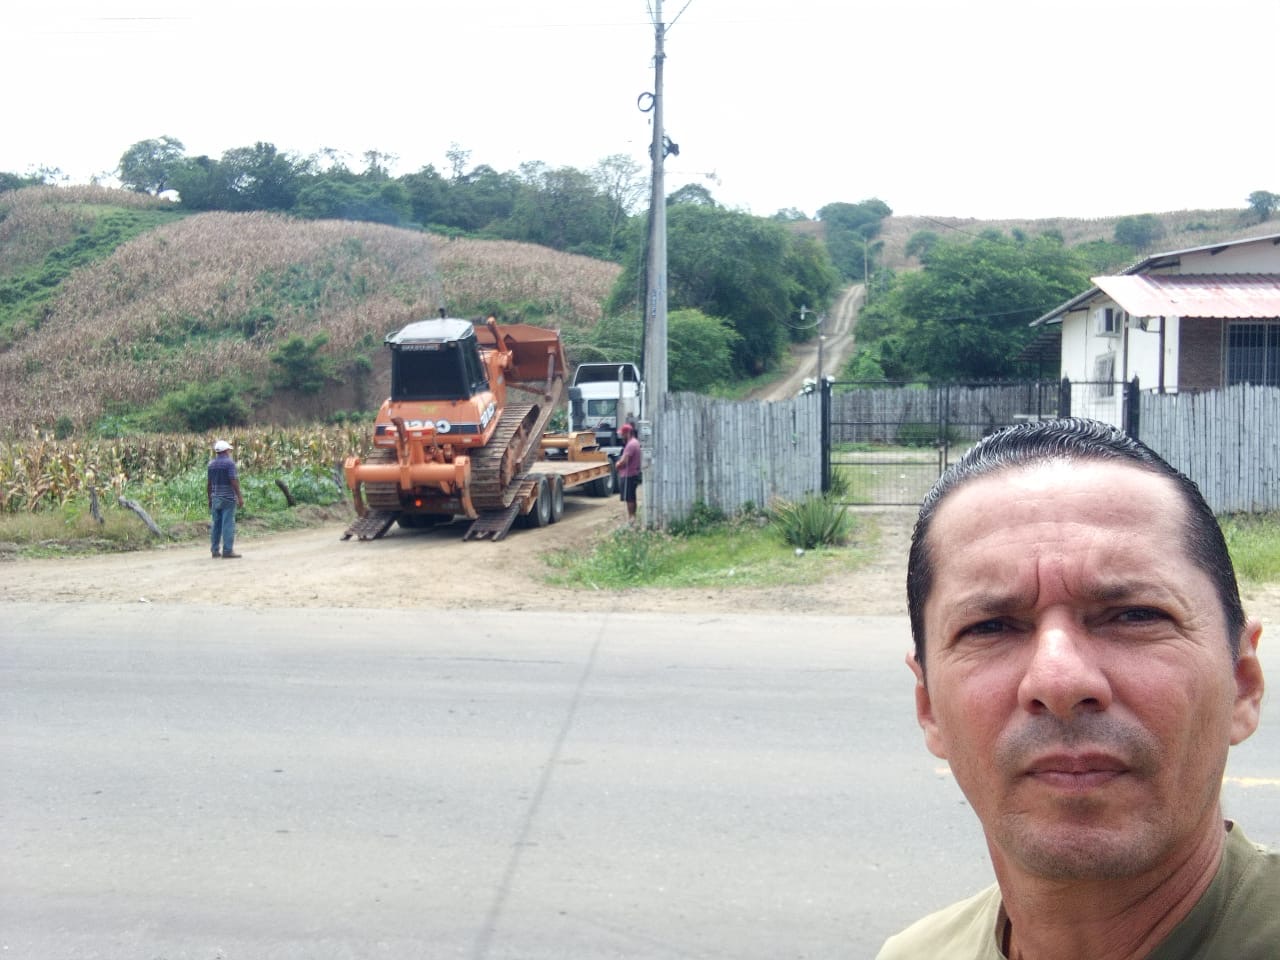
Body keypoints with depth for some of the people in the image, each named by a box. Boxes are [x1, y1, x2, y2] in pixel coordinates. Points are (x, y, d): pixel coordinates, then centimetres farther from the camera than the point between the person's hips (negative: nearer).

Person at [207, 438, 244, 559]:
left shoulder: (211, 464, 10)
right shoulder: (229, 462, -10)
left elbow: (209, 483, 11)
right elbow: (234, 481, -15)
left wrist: (210, 498, 19)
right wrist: (240, 497, -12)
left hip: (215, 498, 7)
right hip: (228, 498, -7)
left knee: (216, 524, 9)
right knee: (228, 524, -5)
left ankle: (215, 550, 11)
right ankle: (227, 551, -7)